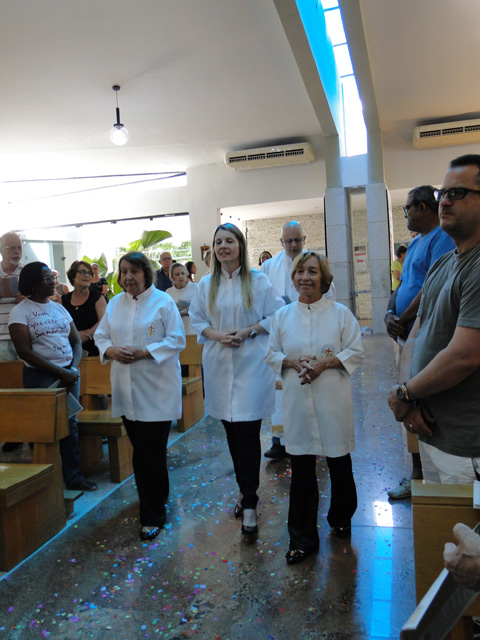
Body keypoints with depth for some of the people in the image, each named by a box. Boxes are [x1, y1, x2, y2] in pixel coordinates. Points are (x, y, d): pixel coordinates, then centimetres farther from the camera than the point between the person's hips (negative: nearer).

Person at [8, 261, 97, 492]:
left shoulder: (59, 308, 12)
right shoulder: (20, 312, -5)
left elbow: (76, 341, 12)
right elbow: (25, 351, -13)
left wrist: (73, 369, -6)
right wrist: (60, 372, -16)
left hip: (69, 373, 5)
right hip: (40, 376, -5)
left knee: (71, 425, 9)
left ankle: (73, 477, 22)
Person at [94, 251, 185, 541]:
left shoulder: (163, 301, -6)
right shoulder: (115, 303, 11)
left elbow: (177, 340, -9)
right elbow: (101, 336, 14)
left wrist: (144, 352, -19)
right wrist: (110, 350, -9)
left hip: (156, 389, -5)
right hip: (126, 387, 5)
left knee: (150, 452, -3)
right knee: (141, 448, 14)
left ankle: (153, 515, 11)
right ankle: (159, 495, 37)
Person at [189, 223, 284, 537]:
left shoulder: (259, 280, -2)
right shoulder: (206, 285, 7)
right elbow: (196, 319, 11)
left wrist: (247, 332, -14)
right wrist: (217, 335, -8)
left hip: (252, 363, -3)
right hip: (219, 365, 4)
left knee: (248, 433, -5)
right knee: (231, 432, 12)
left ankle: (249, 504, 8)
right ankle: (246, 491, 30)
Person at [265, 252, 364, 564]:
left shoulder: (341, 313, -2)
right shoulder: (282, 316, 5)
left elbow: (356, 352, -3)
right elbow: (272, 353, 8)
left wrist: (326, 362, -17)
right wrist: (293, 362, -12)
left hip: (333, 398, -1)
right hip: (298, 401, 1)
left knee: (339, 462, 14)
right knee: (301, 470, 6)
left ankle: (341, 518, 42)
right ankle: (302, 539, 20)